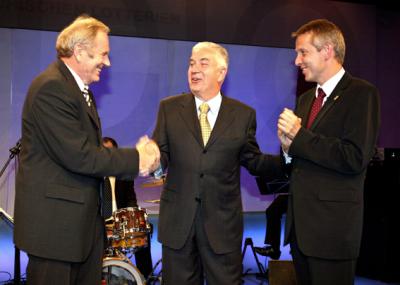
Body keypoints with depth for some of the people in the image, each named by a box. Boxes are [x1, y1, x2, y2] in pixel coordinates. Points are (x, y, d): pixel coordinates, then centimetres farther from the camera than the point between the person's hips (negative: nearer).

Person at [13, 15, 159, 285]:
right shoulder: (51, 87, -17)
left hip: (84, 220, 10)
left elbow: (91, 148, 10)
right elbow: (77, 155, -23)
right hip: (54, 222, -9)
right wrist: (135, 159, -14)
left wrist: (135, 157, -7)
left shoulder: (81, 90, 15)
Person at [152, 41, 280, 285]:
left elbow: (253, 162, 5)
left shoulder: (243, 114, 2)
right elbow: (162, 156, 2)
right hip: (177, 219, 1)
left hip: (222, 221, -1)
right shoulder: (169, 108, 4)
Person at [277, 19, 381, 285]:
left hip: (333, 225, -7)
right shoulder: (306, 99, 15)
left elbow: (355, 159, -20)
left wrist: (299, 135, -15)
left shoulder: (362, 93, -9)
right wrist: (289, 146, -5)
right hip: (300, 222, 7)